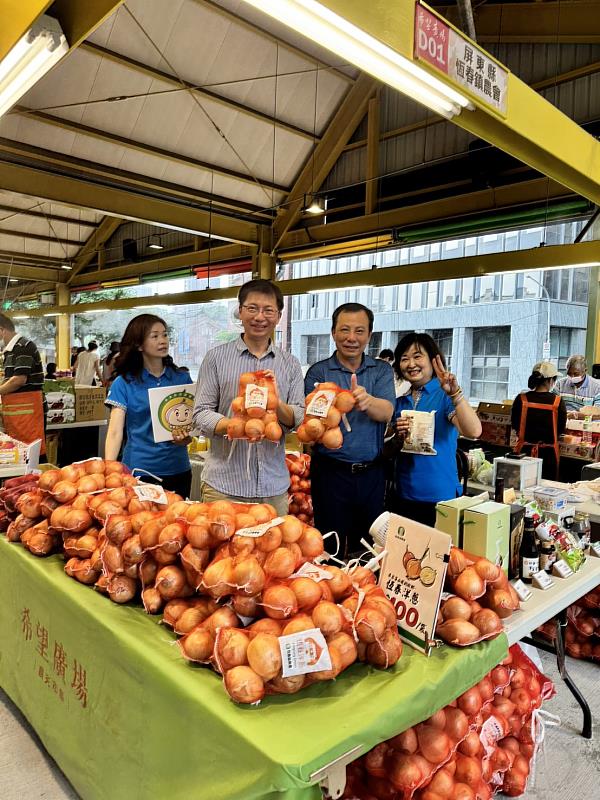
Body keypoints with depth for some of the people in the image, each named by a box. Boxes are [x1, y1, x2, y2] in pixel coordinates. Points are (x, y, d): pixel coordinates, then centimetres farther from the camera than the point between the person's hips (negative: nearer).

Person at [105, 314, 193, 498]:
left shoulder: (182, 378, 4)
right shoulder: (123, 383, -3)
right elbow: (115, 431, -9)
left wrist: (185, 438, -13)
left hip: (177, 469, 3)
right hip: (138, 469, -2)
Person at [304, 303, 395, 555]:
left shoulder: (382, 371, 4)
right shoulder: (318, 372, -1)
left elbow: (386, 412, -13)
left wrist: (367, 401, -35)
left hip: (371, 474, 2)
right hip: (331, 471, -2)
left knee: (367, 550, 16)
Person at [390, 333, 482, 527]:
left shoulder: (445, 396, -8)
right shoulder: (400, 402, 7)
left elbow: (473, 432, -25)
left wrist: (455, 393, -35)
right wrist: (398, 437, -9)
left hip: (439, 497, -4)